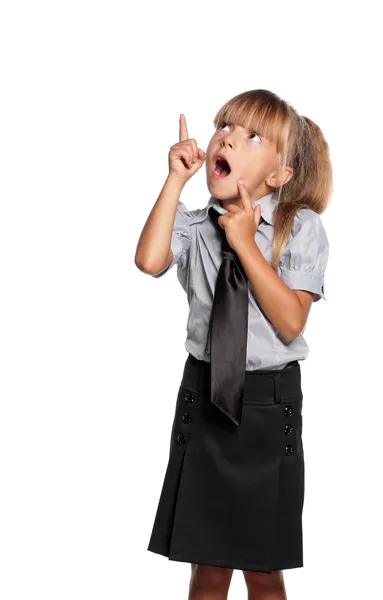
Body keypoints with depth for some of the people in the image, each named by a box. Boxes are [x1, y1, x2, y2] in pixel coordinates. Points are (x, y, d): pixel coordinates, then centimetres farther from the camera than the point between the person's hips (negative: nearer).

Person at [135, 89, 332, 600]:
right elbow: (150, 261, -21)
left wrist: (246, 243, -20)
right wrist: (176, 178, -17)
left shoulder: (301, 228, -7)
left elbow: (290, 322, -16)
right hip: (205, 394, 2)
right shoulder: (195, 224, -1)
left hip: (270, 405, -2)